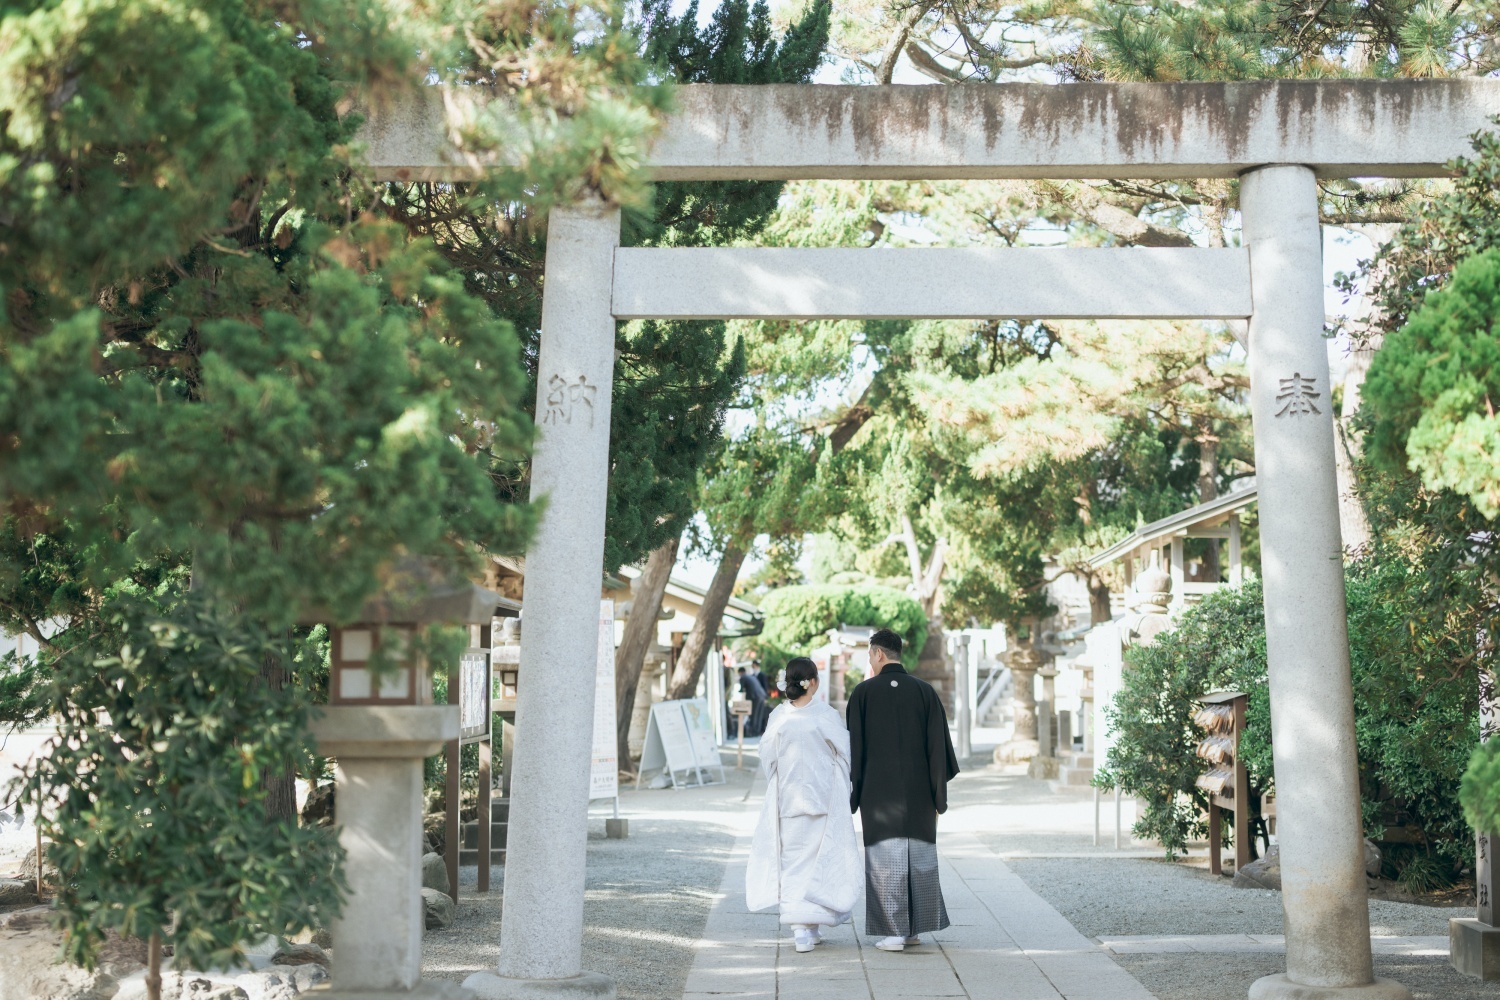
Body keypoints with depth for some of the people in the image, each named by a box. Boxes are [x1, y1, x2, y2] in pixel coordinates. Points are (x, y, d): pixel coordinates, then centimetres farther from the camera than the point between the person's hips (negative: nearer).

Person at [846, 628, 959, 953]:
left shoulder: (864, 692, -4)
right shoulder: (925, 691, 1)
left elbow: (854, 748, -3)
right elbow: (938, 746, 1)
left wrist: (852, 797, 5)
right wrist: (939, 797, 7)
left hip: (879, 792, -2)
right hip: (918, 793, 2)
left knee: (884, 861, 2)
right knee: (920, 858, 12)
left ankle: (893, 932, 1)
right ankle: (915, 929, 17)